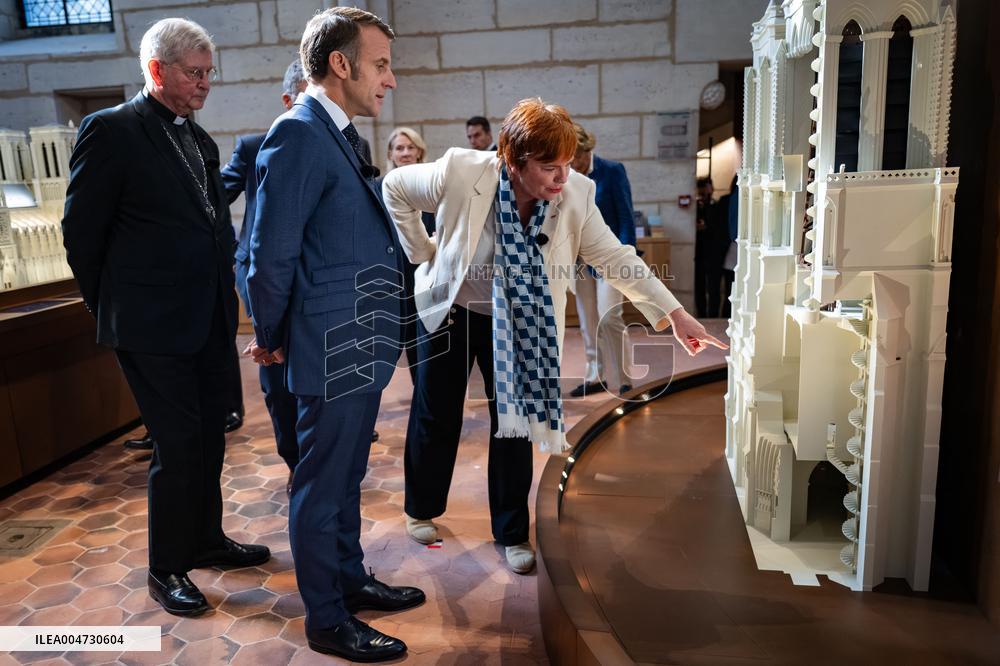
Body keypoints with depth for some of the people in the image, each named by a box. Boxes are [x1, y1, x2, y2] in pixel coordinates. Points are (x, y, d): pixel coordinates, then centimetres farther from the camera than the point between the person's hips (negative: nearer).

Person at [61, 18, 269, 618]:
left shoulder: (201, 141, 14)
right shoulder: (112, 130, -9)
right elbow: (82, 232, -7)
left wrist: (225, 292, 11)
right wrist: (114, 313, -2)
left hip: (211, 320, 7)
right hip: (155, 325, -7)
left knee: (209, 437, 16)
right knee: (178, 444, -1)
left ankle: (207, 539, 33)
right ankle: (166, 568, 17)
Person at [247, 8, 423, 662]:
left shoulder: (339, 135, 14)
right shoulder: (299, 134, -16)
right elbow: (271, 254, -16)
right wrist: (272, 339, -3)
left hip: (363, 348, 9)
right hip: (332, 350, -9)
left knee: (346, 477, 21)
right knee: (323, 484, 6)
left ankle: (351, 579, 39)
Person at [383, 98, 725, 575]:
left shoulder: (575, 195, -20)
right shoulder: (460, 174, -25)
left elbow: (616, 258, -13)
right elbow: (394, 186, -9)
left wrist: (675, 314, -15)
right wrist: (423, 252, -9)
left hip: (517, 324, 1)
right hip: (449, 312, -1)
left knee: (516, 420, 3)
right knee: (436, 417, 11)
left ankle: (512, 534, 22)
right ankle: (421, 510, 36)